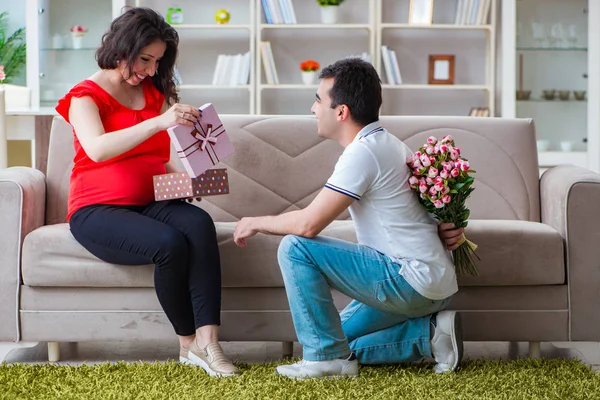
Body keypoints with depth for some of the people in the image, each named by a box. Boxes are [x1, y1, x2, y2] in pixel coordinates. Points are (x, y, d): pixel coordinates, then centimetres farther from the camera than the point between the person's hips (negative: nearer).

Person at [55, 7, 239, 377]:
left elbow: (166, 158, 14)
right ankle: (189, 343, -16)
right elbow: (97, 149, -23)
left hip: (150, 204, 5)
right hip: (98, 211, -5)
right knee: (170, 244, -34)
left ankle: (207, 341, -36)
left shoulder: (156, 93, 16)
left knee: (199, 223, -30)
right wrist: (159, 122, -34)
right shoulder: (85, 96, -2)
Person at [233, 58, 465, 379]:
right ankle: (429, 334, 9)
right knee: (339, 341, 21)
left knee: (294, 248, -14)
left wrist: (256, 223, -2)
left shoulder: (363, 152, -18)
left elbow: (307, 224, -19)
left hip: (412, 280, -10)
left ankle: (327, 357, -7)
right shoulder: (389, 144, 14)